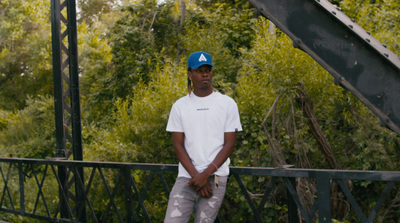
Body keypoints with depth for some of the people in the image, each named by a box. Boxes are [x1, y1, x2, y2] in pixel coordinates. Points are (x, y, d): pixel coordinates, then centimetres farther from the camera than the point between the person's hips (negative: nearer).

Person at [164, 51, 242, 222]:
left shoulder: (227, 104, 4)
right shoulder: (180, 106, 8)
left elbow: (229, 144, 0)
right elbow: (178, 145, 3)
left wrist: (206, 174, -10)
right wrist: (196, 176, -9)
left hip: (215, 177, -1)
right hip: (186, 177, 1)